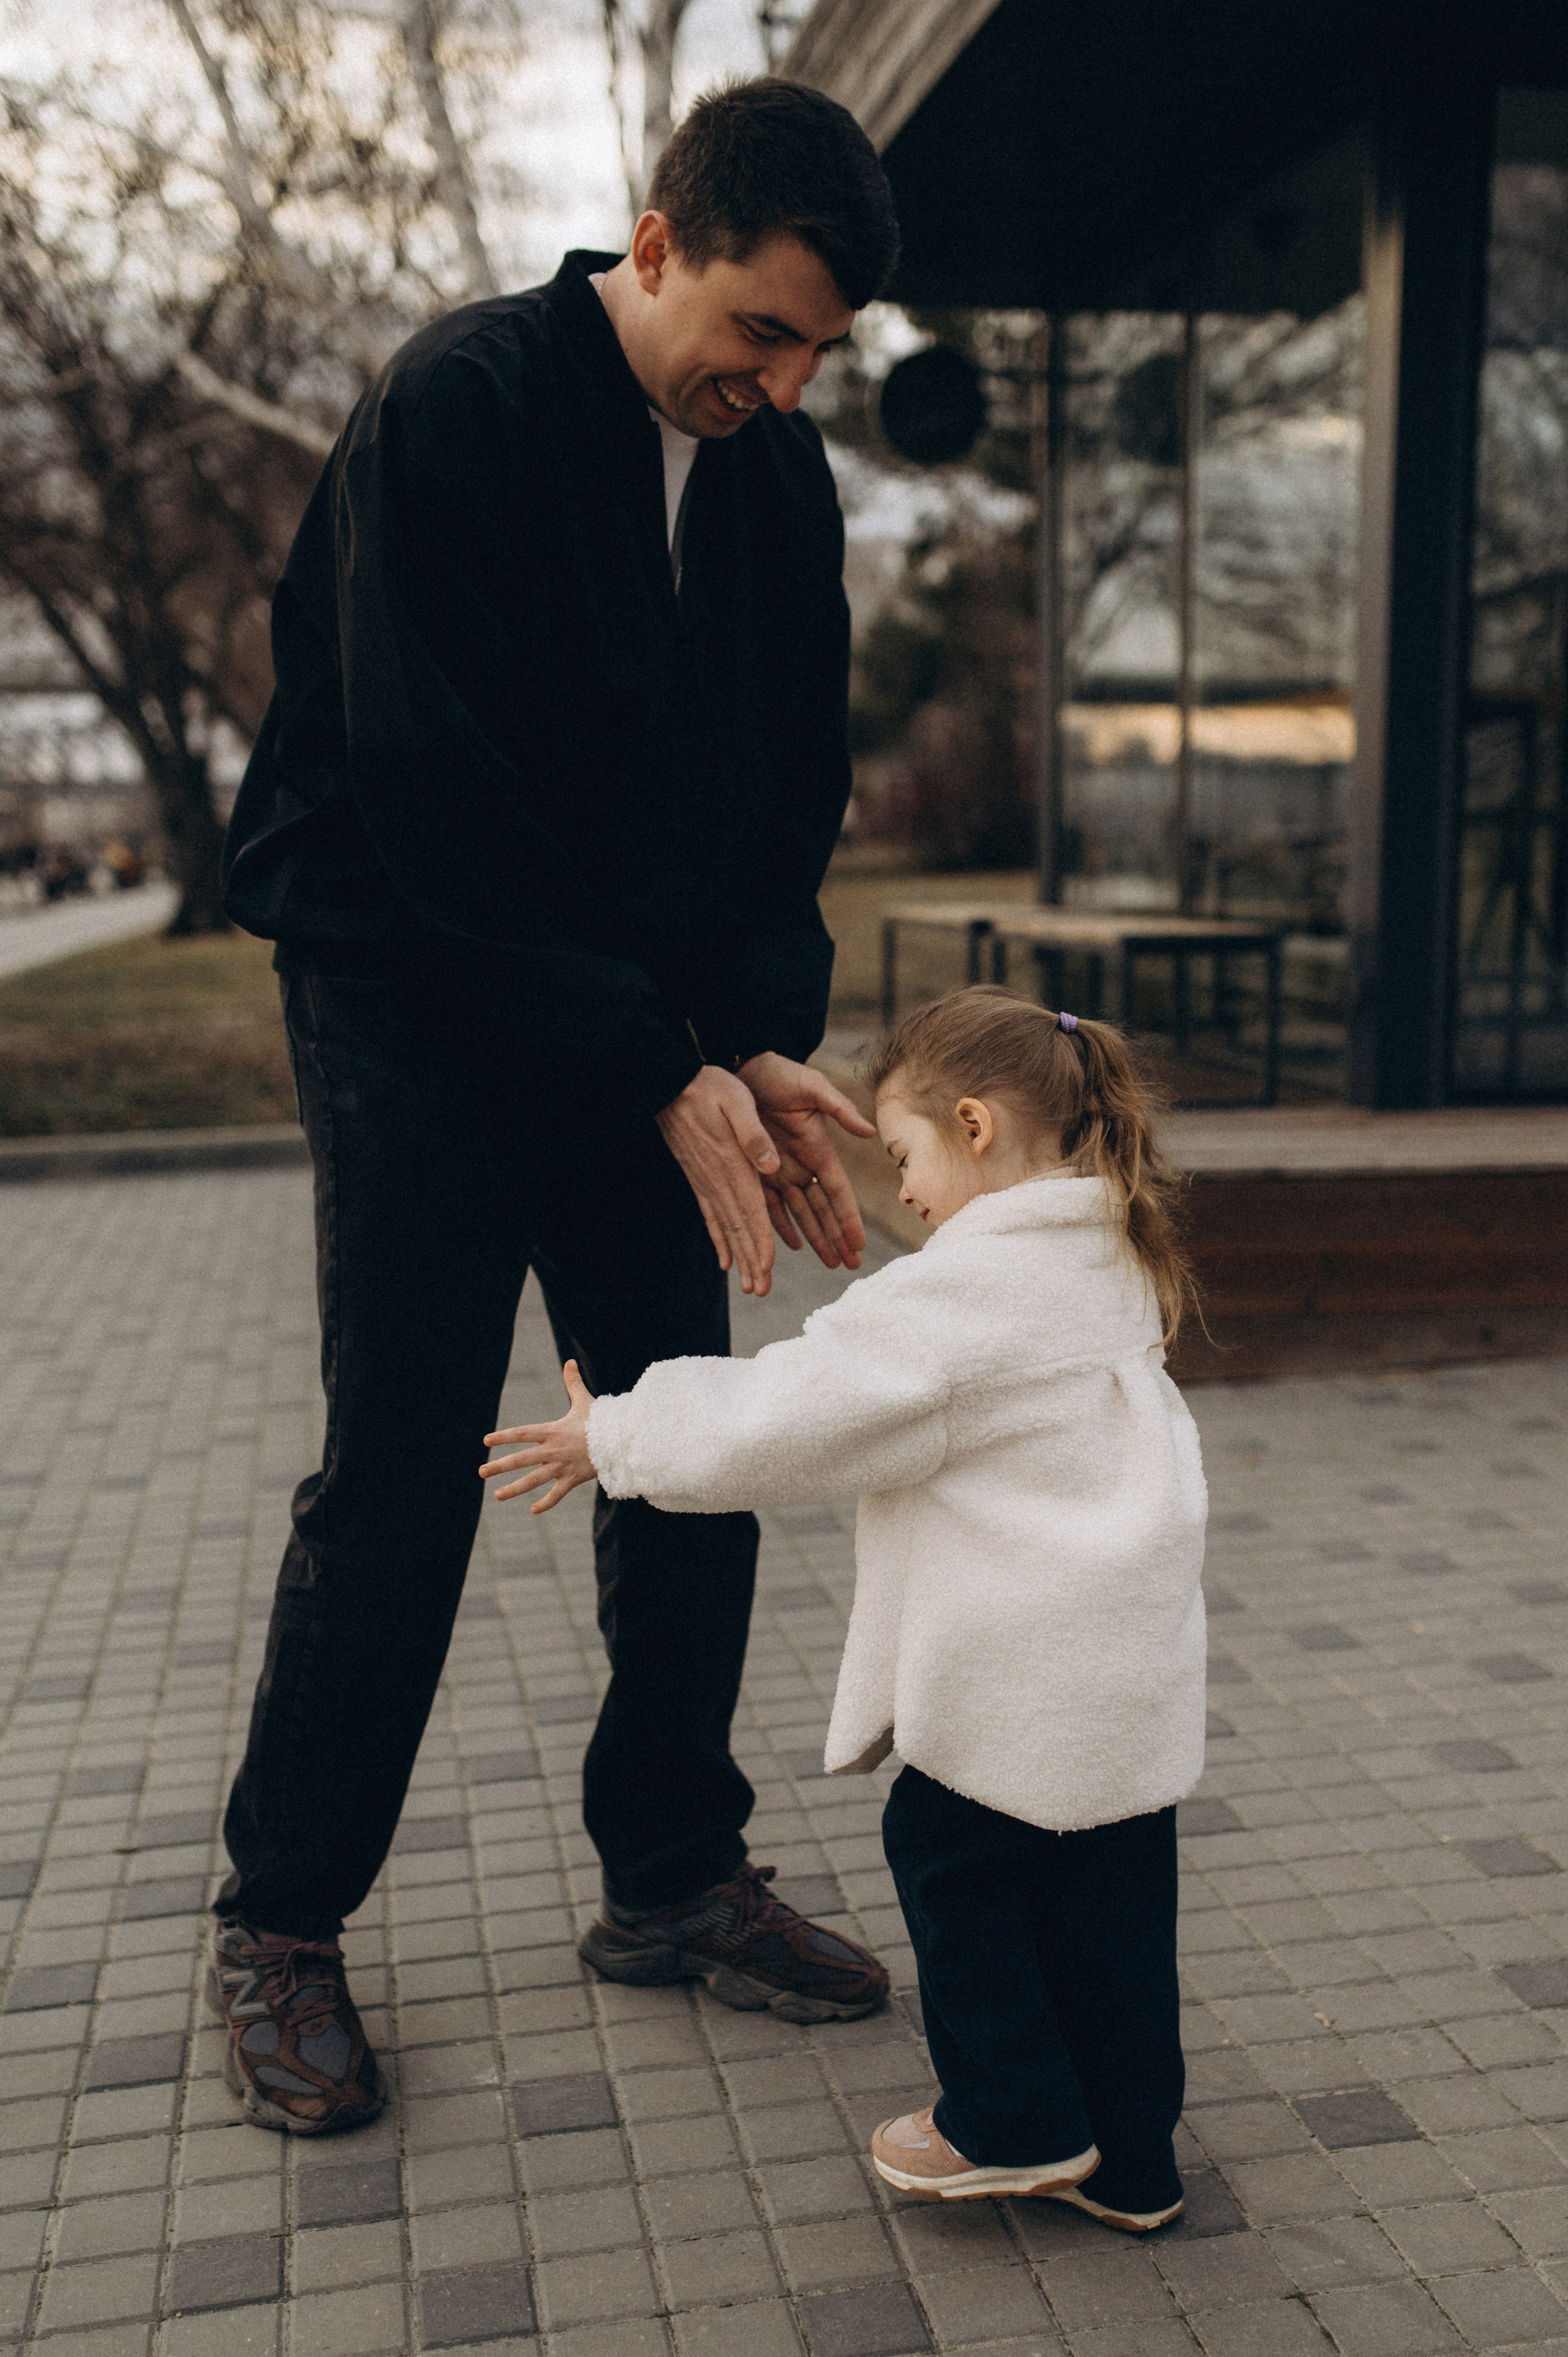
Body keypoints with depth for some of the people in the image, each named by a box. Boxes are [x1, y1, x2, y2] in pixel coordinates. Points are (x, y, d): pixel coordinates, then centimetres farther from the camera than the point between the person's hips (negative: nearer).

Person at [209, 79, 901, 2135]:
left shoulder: (778, 471, 5)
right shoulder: (458, 406, -15)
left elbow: (795, 782, 8)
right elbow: (441, 798, -20)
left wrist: (763, 1042, -8)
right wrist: (664, 1074, -21)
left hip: (644, 1036, 6)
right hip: (421, 1012, -6)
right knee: (400, 1477, -4)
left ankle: (675, 1878, 22)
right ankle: (279, 1927, 15)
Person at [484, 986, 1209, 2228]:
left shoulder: (963, 1289, -19)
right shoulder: (1115, 1265, 9)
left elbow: (791, 1412, -16)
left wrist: (616, 1440, -6)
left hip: (1026, 1673, -8)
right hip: (1142, 1665, 8)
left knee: (948, 1846, 12)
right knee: (1105, 1892, 16)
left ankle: (1014, 2116, 25)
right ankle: (1129, 2153, 29)